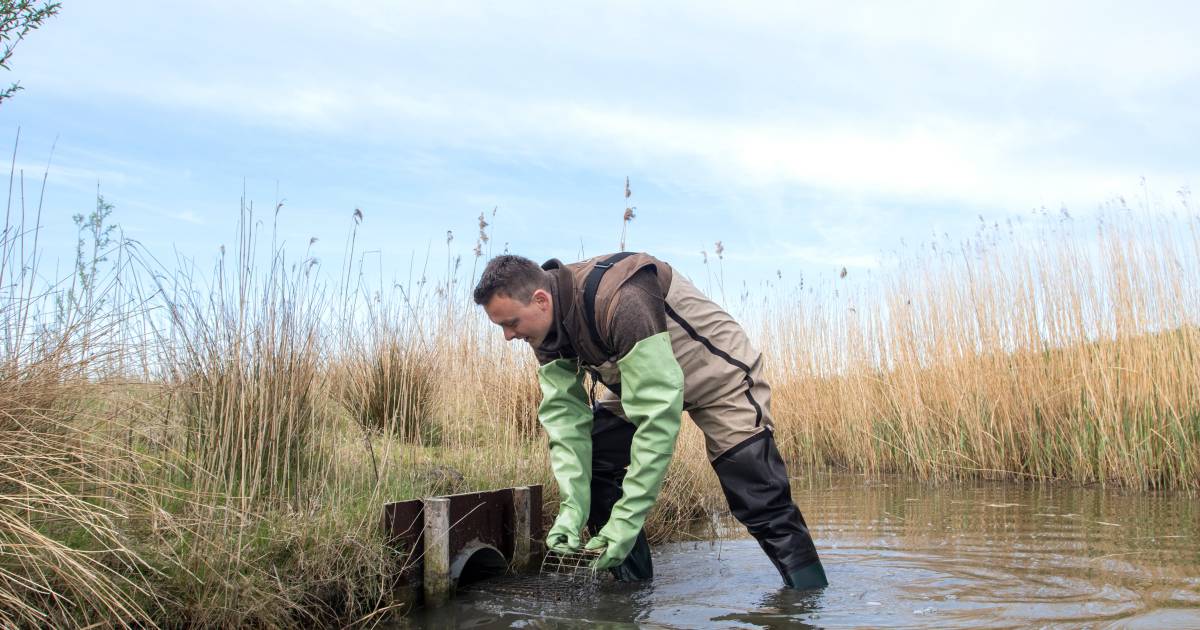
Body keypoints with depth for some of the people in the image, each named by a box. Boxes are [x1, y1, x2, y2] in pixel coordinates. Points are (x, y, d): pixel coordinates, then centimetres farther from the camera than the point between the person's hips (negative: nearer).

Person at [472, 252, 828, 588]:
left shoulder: (620, 299, -39)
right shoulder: (547, 328, -14)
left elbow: (659, 411, -41)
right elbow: (563, 415, -14)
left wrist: (628, 517, -41)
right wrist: (571, 509, -25)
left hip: (715, 372, -7)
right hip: (637, 381, 7)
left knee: (759, 501, -13)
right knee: (585, 463, -6)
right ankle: (631, 584, 7)